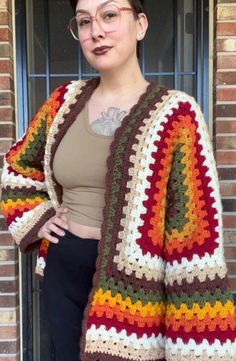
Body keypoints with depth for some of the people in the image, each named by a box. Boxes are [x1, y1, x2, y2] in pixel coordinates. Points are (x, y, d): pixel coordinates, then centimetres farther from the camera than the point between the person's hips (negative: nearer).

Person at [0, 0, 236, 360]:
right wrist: (36, 218, 4)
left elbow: (195, 230, -15)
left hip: (131, 283, -4)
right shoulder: (66, 100, 2)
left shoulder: (175, 113, -12)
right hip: (63, 273, 5)